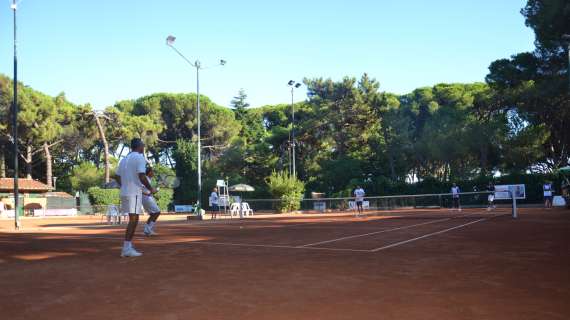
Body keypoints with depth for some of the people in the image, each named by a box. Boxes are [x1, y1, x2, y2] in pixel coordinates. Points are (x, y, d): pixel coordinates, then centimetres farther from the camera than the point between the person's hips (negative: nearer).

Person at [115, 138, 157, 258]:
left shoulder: (124, 159, 17)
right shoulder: (140, 158, -8)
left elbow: (117, 177, 19)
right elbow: (141, 177, -18)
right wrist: (151, 189, -7)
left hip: (124, 193, 8)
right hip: (135, 193, -8)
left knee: (133, 220, 16)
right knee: (133, 220, -6)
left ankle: (129, 246, 17)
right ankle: (126, 249, -9)